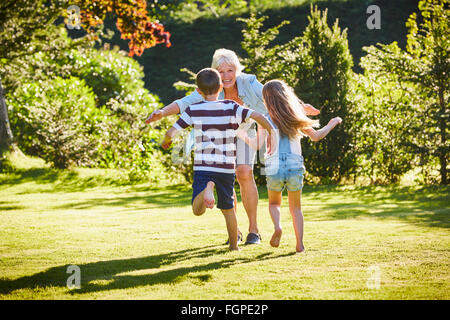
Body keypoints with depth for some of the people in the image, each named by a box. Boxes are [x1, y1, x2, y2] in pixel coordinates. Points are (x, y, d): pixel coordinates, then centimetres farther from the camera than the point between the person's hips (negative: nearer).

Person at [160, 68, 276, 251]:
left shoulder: (193, 110, 0)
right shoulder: (231, 108, -2)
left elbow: (171, 133, -5)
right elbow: (257, 116, -12)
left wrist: (166, 141, 18)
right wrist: (271, 133, 4)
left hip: (202, 167, -1)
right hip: (226, 168, 1)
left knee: (197, 210, -8)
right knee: (228, 208, 18)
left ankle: (207, 189, -36)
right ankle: (234, 245, 24)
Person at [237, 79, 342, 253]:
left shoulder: (267, 120, -2)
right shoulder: (296, 118, 5)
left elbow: (257, 144, -12)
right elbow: (316, 136, 12)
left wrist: (243, 136, 6)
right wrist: (332, 124, 28)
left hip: (274, 168, -1)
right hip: (295, 167, 2)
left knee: (274, 203, 21)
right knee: (295, 207, 15)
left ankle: (277, 226, -8)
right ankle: (299, 243, 2)